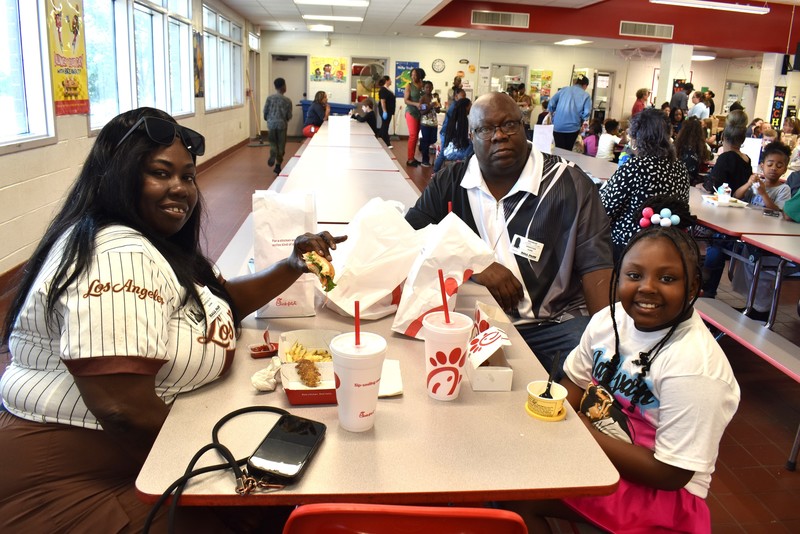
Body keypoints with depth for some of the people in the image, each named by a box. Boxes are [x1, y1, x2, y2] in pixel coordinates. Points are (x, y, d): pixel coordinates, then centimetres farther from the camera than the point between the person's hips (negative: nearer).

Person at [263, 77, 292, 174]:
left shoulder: (270, 98, -2)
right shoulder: (287, 100, -5)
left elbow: (265, 111, 0)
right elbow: (289, 116, -3)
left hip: (271, 124, 2)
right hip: (282, 124, -2)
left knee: (273, 142, 18)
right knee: (281, 145, 8)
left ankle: (273, 155, -13)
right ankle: (278, 165, 9)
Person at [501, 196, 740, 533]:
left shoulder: (693, 366, -25)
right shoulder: (611, 319, -5)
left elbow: (670, 474, -21)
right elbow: (573, 389, 7)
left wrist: (584, 431, -21)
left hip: (661, 493, -6)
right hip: (592, 449, 7)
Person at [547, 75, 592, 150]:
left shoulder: (564, 90, 11)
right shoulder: (586, 95, 6)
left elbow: (551, 104, 6)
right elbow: (586, 113, -5)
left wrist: (553, 113, 20)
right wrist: (581, 121, 13)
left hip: (558, 126, 1)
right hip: (573, 127, -1)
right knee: (568, 150, 12)